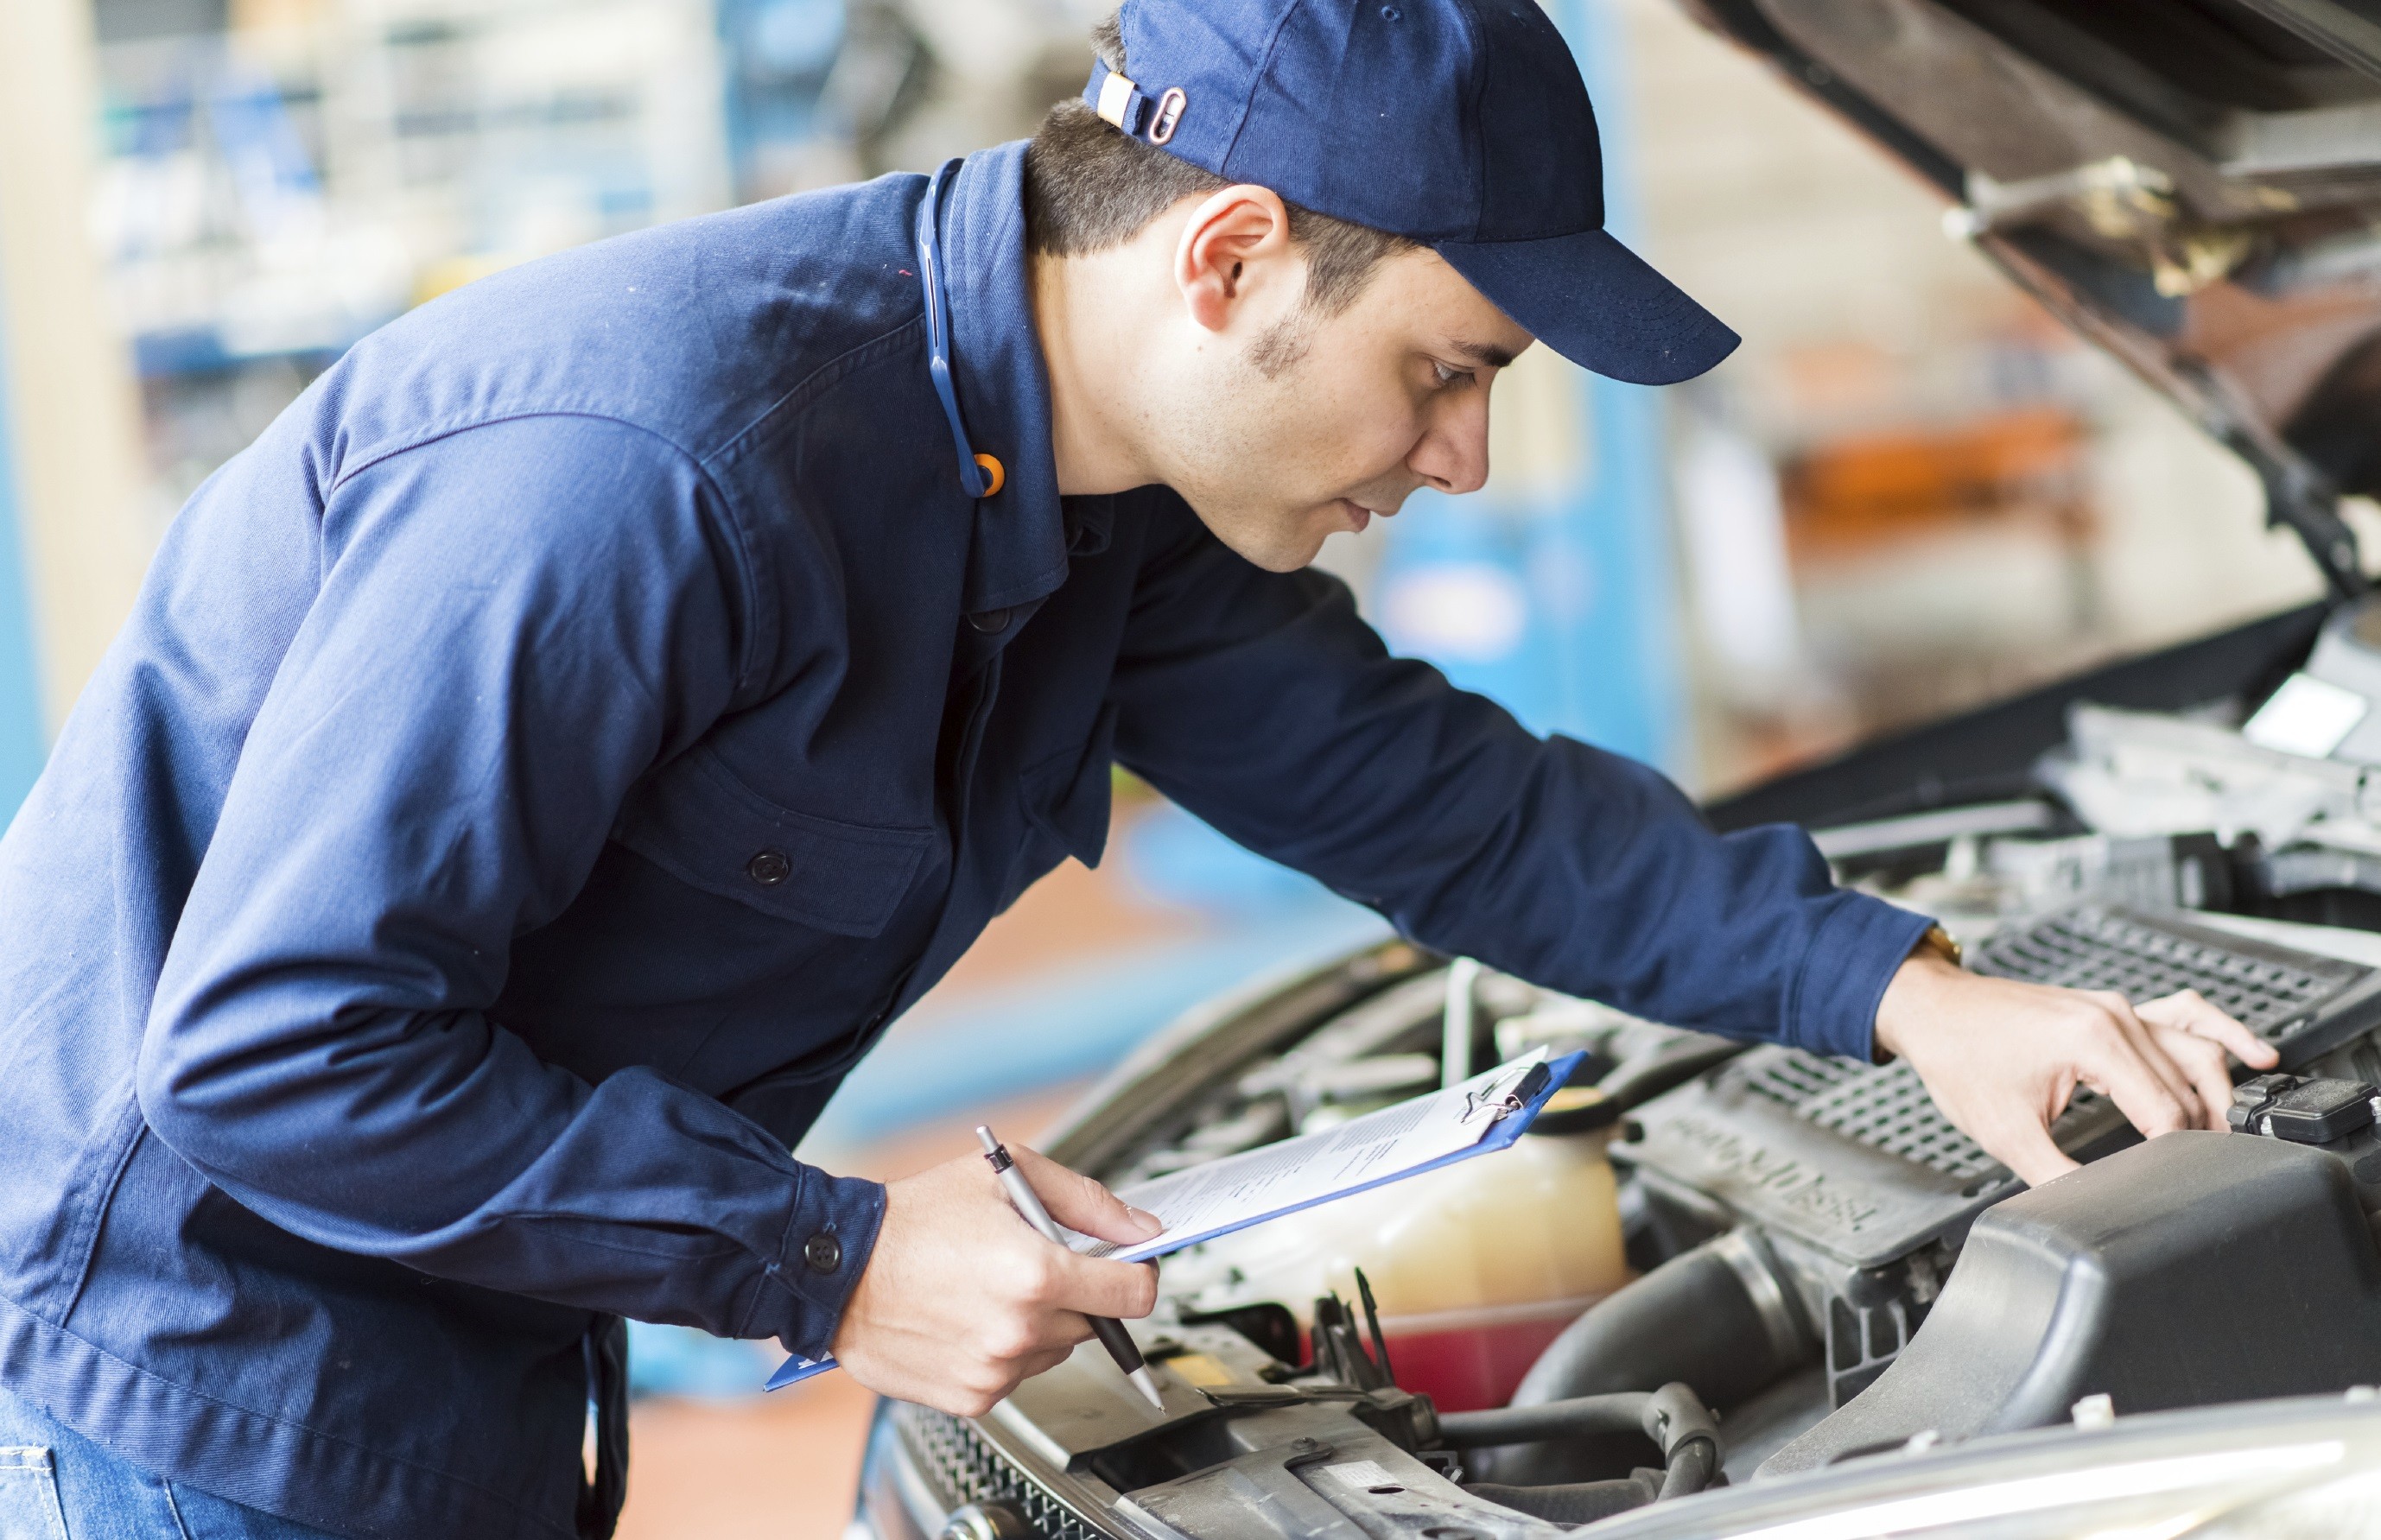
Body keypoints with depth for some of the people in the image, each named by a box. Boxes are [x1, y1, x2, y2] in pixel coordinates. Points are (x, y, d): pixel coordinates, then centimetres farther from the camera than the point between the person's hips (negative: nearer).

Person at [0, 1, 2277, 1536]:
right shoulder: (656, 469, -31)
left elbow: (1437, 792, 12)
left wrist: (1902, 992, 5)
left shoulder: (1116, 518, -2)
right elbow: (271, 1053, -28)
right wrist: (831, 1267, -24)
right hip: (213, 1320, -8)